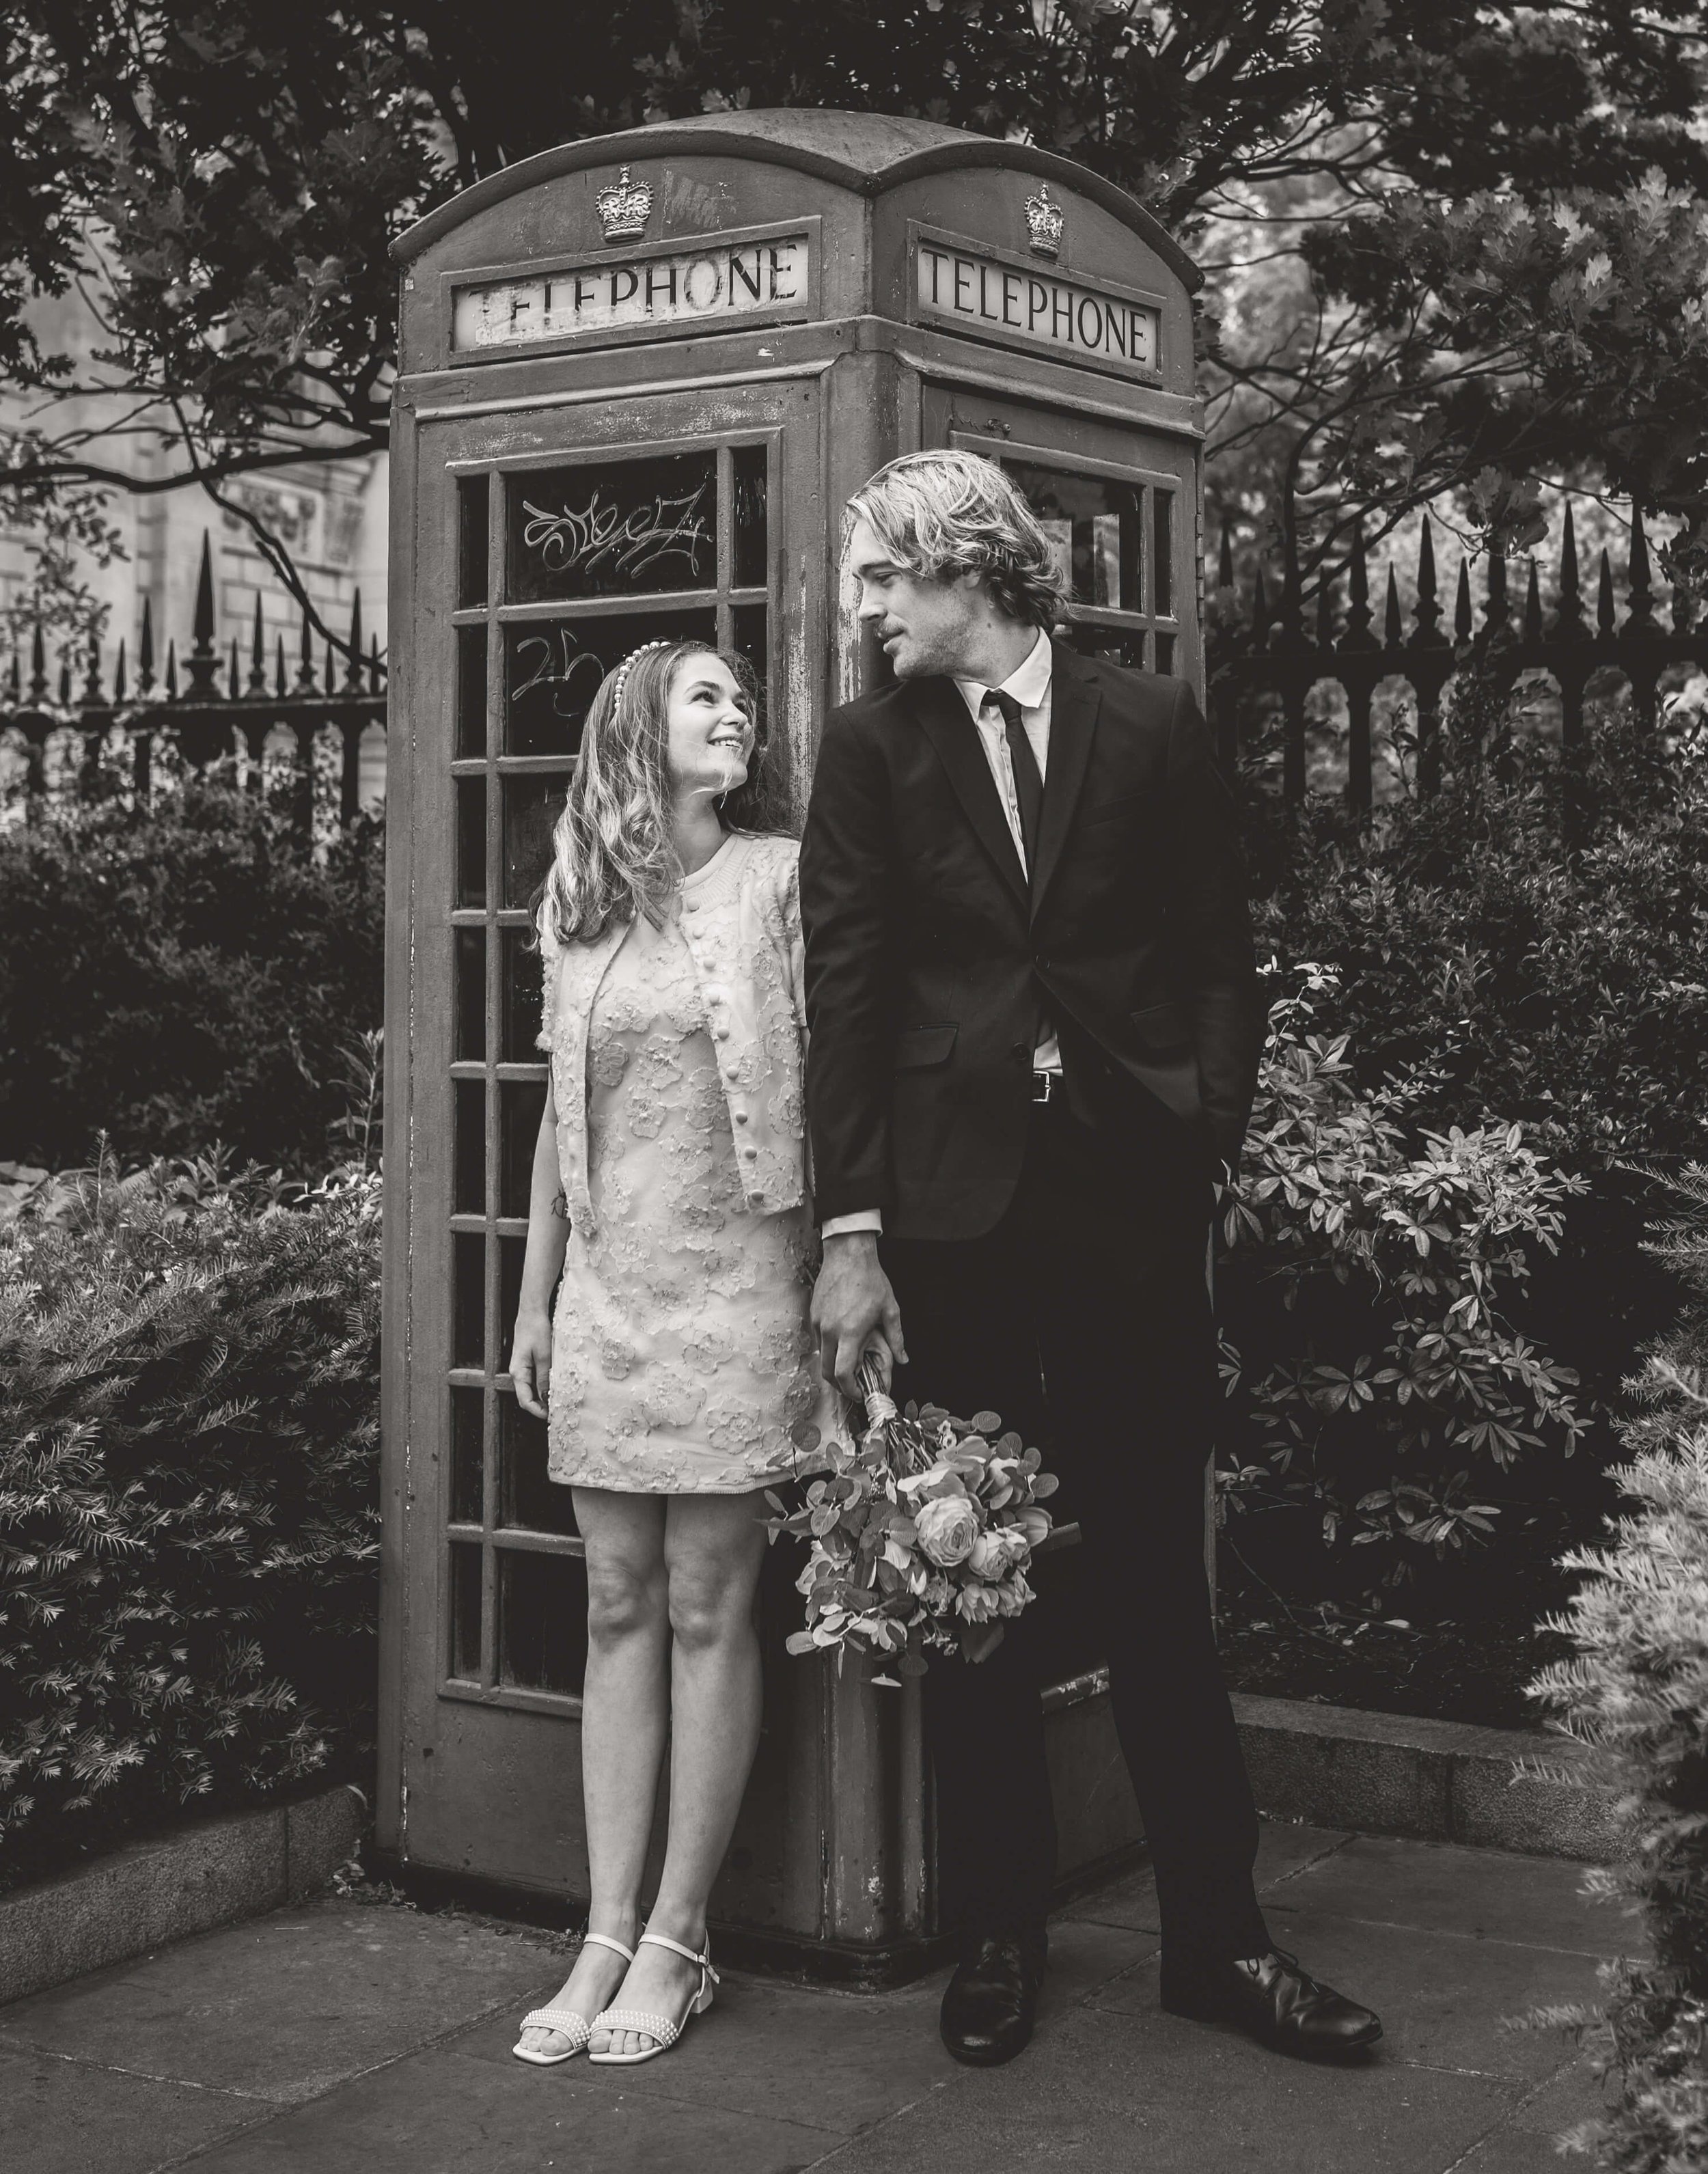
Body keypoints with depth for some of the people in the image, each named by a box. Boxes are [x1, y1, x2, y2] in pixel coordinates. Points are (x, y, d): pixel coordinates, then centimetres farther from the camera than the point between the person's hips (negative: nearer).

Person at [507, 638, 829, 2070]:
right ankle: (608, 1936, 12)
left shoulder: (778, 879, -1)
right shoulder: (579, 902, 10)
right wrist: (532, 1302, 14)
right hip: (606, 1289, 4)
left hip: (731, 1286, -4)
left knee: (706, 1612, -1)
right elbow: (562, 1114, 15)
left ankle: (676, 1942, 8)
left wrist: (828, 1292, -9)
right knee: (620, 1609, 6)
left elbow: (824, 1091, -4)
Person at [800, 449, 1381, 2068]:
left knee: (1156, 1574, 5)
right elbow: (846, 996, 0)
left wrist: (1203, 1143, -6)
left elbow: (1220, 960, 7)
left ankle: (1214, 1936, 16)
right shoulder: (872, 747, 5)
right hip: (950, 1199, 1)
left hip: (1130, 1200, 0)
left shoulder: (1153, 728, 5)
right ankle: (997, 1931, 19)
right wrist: (850, 1232, -7)